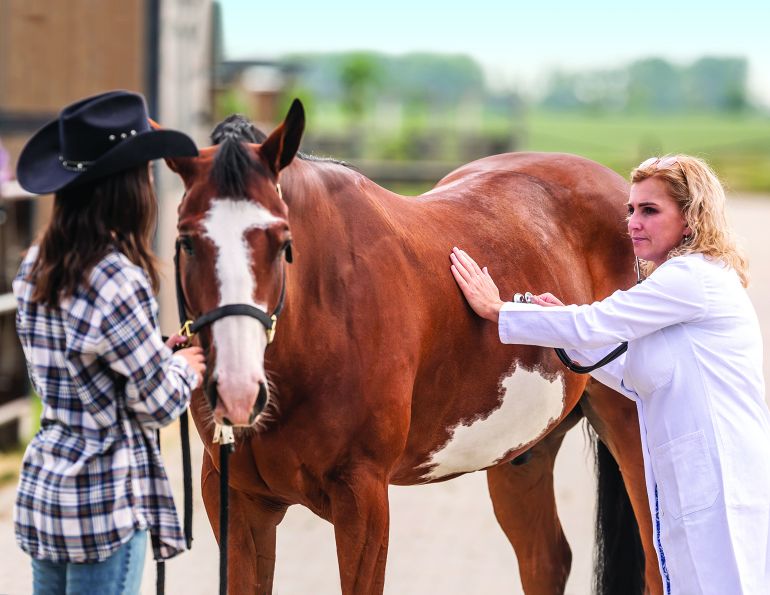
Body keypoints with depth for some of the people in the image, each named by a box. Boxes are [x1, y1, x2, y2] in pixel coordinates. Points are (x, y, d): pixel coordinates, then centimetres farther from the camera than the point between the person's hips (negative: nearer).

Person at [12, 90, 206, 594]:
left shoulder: (35, 269, 5)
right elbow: (157, 401, -14)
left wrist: (158, 353, 13)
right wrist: (184, 369, 6)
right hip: (104, 499, -8)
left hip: (42, 486, 8)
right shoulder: (117, 279, -20)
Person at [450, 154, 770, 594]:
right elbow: (639, 379, 24)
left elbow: (594, 325, -14)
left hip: (719, 488, -10)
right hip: (692, 488, 10)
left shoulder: (694, 277, -13)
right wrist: (566, 329, 15)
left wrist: (496, 310, -4)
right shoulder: (687, 278, 19)